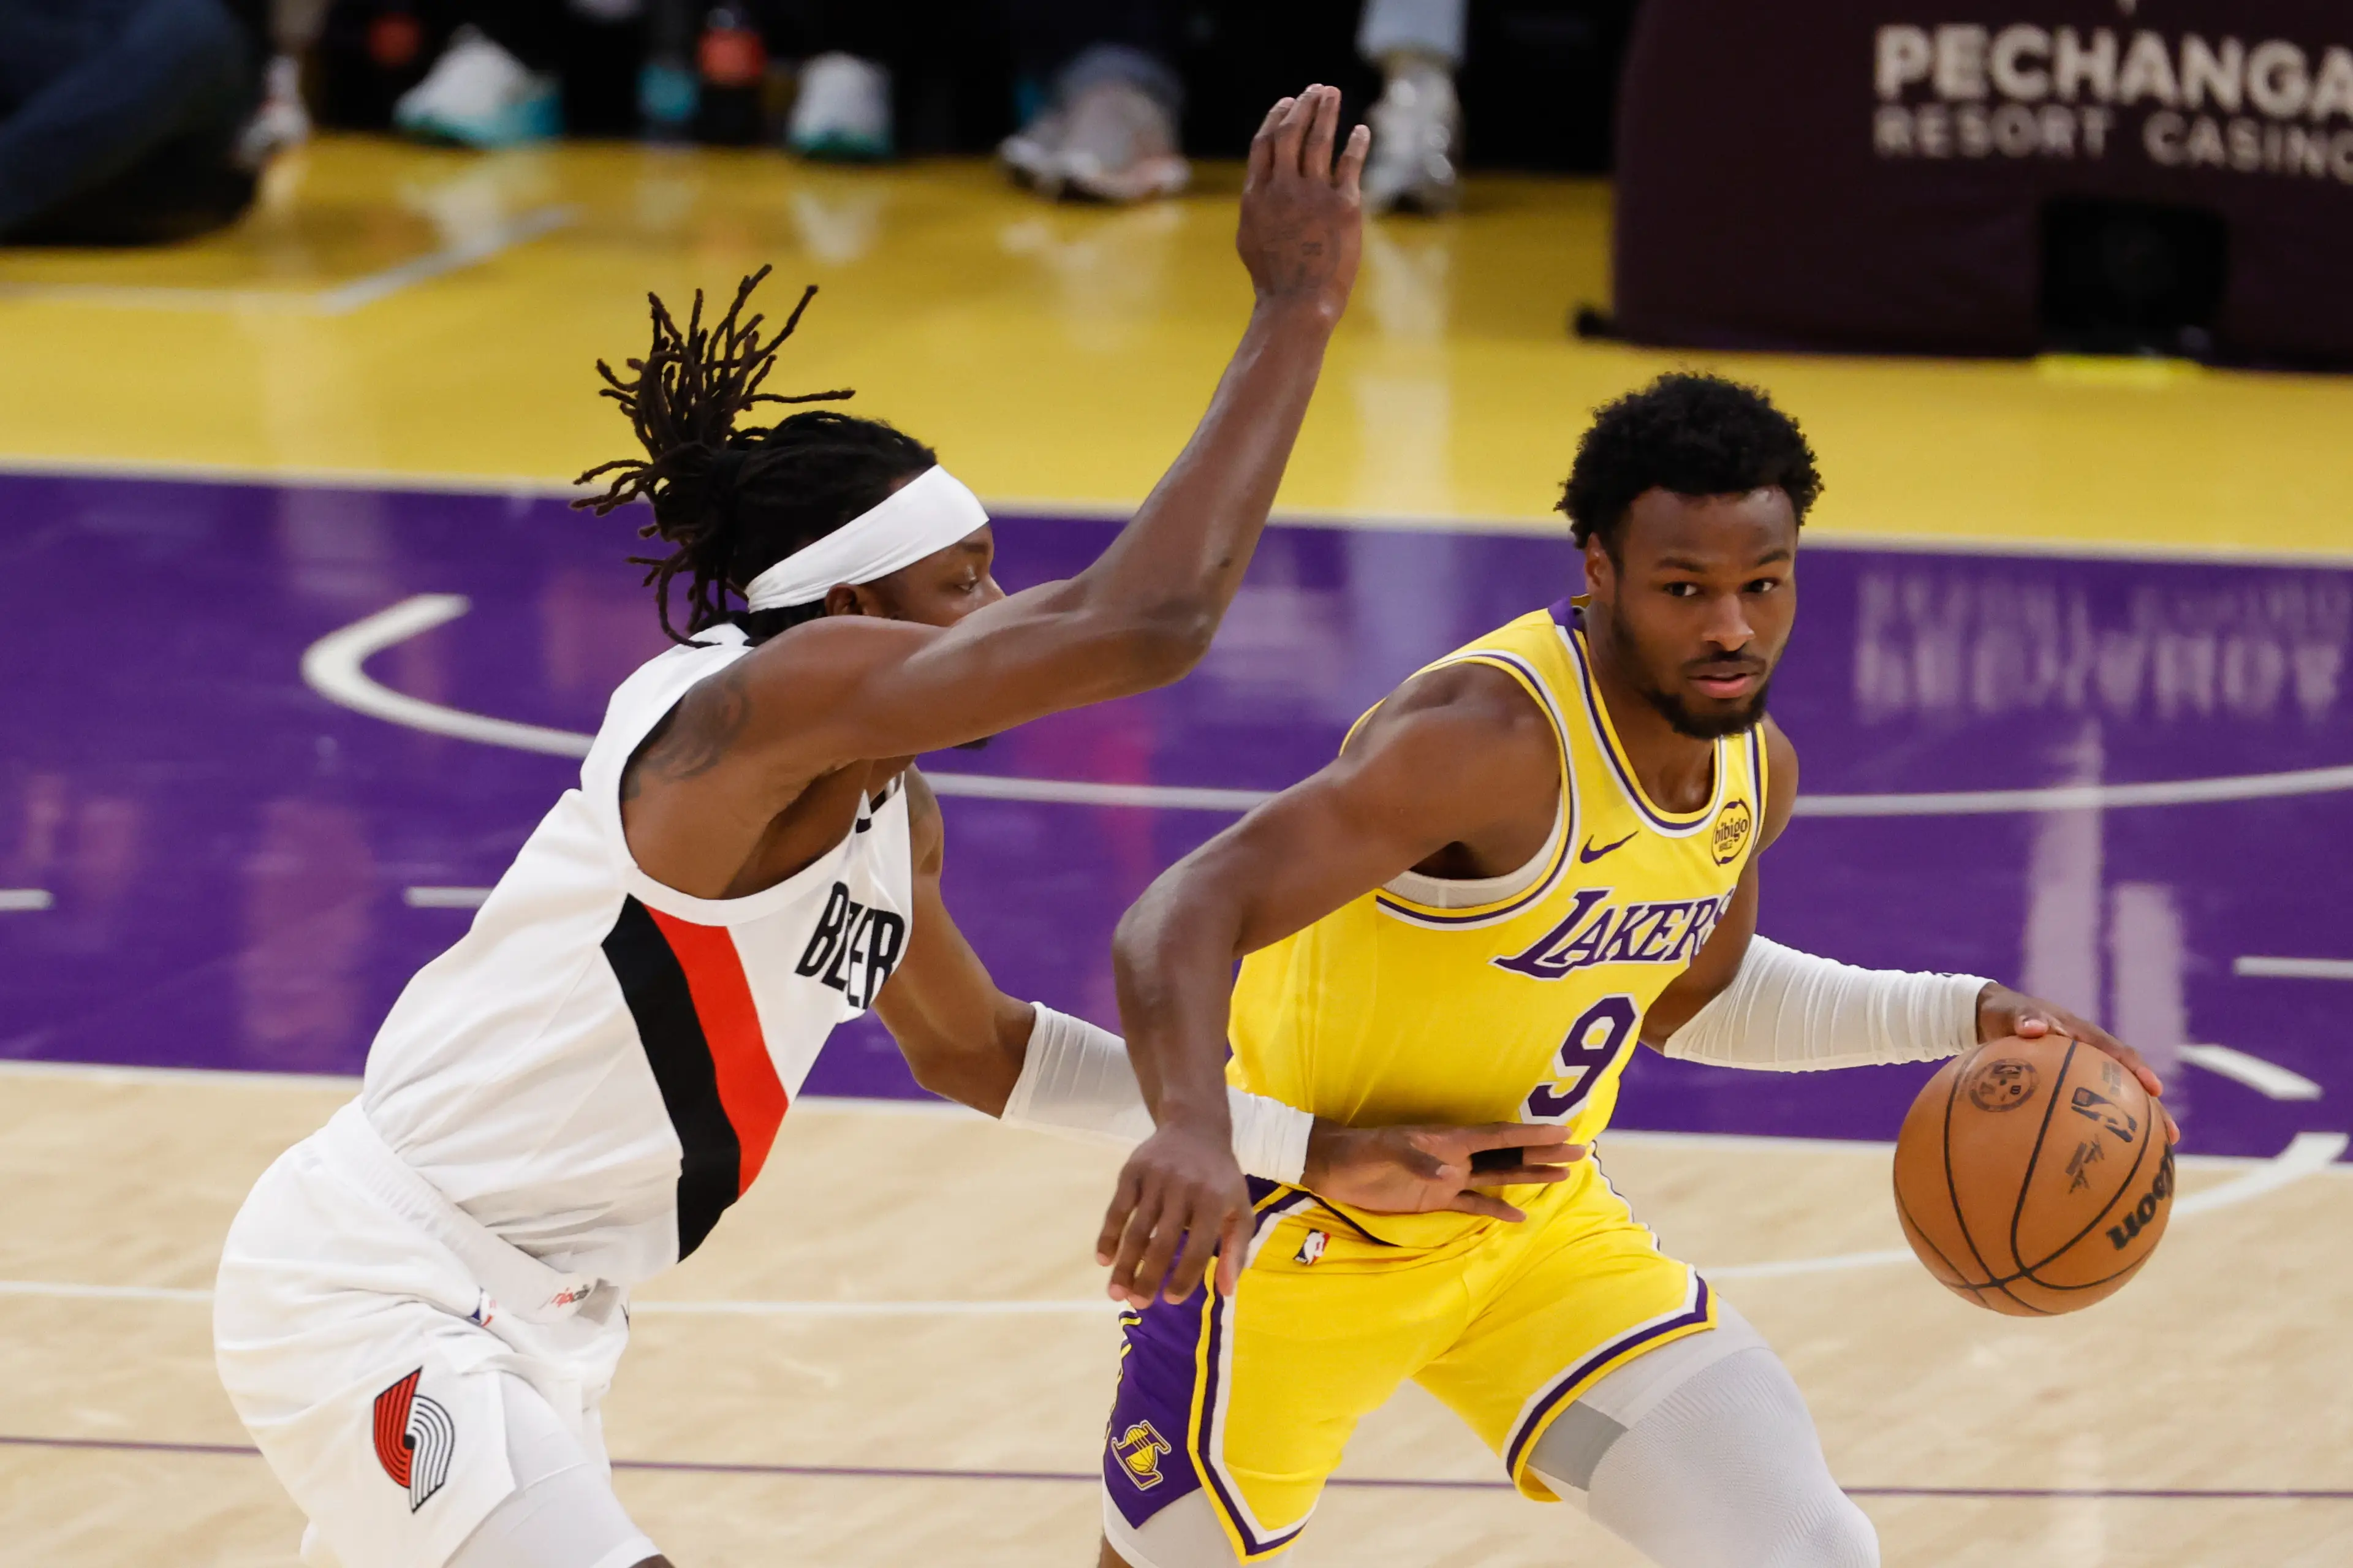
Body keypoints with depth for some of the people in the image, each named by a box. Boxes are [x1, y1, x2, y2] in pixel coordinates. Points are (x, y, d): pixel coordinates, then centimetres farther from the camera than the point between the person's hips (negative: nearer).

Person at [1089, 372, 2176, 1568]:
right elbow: (1182, 918, -39)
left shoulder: (1754, 769, -4)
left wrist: (1959, 1016, 6)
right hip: (1300, 1228, -7)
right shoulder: (1496, 739, -30)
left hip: (1533, 1230, 7)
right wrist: (1193, 1130, -59)